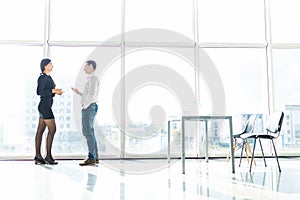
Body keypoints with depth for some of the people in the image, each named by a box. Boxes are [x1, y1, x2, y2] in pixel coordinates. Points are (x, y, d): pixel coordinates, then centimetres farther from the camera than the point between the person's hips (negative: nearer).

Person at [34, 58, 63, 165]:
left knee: (40, 131, 7)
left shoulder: (48, 77, 16)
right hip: (44, 106, -9)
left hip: (46, 106, 9)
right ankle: (48, 156, -4)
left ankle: (38, 156, 11)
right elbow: (39, 92, -18)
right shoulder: (42, 78, -12)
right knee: (52, 129, -9)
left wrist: (56, 92, 8)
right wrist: (53, 90, -17)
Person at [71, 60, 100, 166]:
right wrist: (78, 92, 15)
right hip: (88, 107, 10)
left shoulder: (93, 78, -9)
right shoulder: (91, 78, 21)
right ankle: (95, 157, 15)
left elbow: (92, 94, -19)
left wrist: (85, 106, -15)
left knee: (88, 132, -10)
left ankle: (91, 158, -8)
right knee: (89, 132, 11)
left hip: (89, 107, -10)